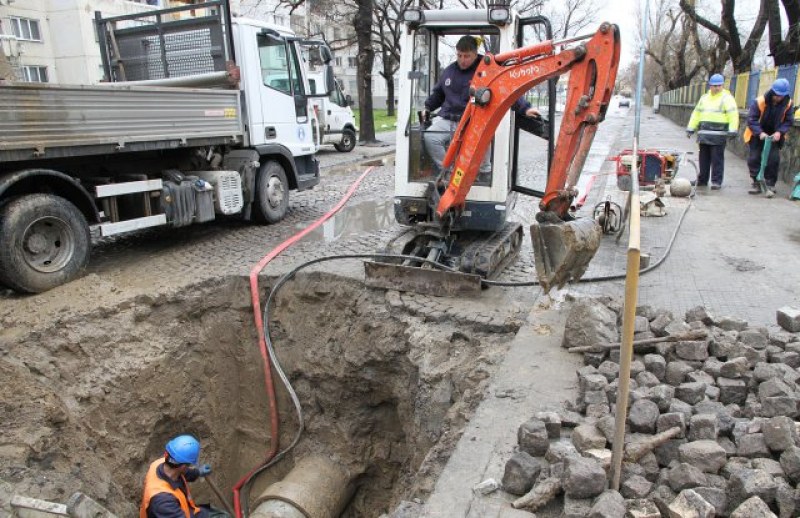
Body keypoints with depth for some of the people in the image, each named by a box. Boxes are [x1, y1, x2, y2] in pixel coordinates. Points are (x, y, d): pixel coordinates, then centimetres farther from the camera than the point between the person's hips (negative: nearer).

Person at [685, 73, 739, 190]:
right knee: (704, 158, 11)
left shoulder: (726, 98, -1)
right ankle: (702, 180, 20)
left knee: (717, 159, -3)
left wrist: (732, 130, -19)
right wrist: (690, 128, 16)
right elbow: (696, 114, 21)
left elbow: (733, 115, -10)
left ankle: (717, 181, 2)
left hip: (718, 135, -5)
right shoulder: (704, 97, 17)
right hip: (704, 134, 5)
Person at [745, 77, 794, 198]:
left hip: (775, 136, 2)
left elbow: (789, 121, -3)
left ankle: (770, 185, 4)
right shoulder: (759, 102, -21)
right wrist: (760, 132, -30)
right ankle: (756, 184, 10)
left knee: (773, 159, -6)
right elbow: (751, 120, -18)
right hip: (757, 135, -1)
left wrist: (779, 132, -21)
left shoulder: (788, 104, -11)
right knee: (754, 159, -2)